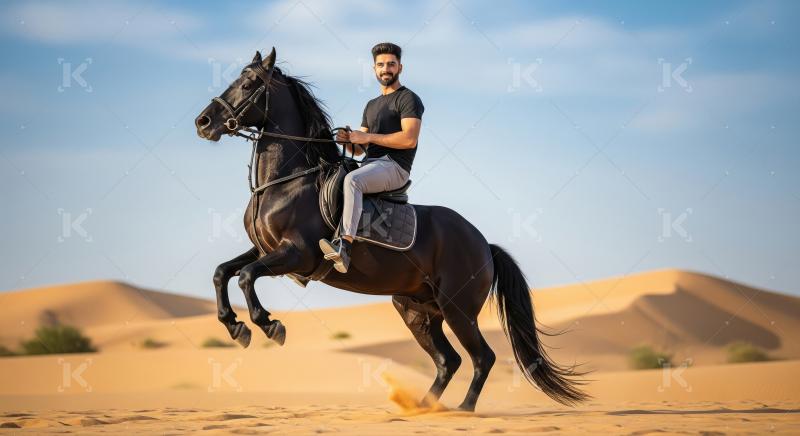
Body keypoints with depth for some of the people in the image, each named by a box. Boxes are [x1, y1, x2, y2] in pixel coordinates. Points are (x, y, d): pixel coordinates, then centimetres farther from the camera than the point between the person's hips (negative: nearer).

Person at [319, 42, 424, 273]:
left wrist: (366, 137, -14)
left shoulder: (408, 99, 0)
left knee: (352, 180, -36)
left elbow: (409, 139, -15)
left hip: (394, 167, -9)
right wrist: (348, 141, -3)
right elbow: (358, 149, 23)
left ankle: (345, 245, -49)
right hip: (370, 165, 9)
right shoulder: (372, 105, 26)